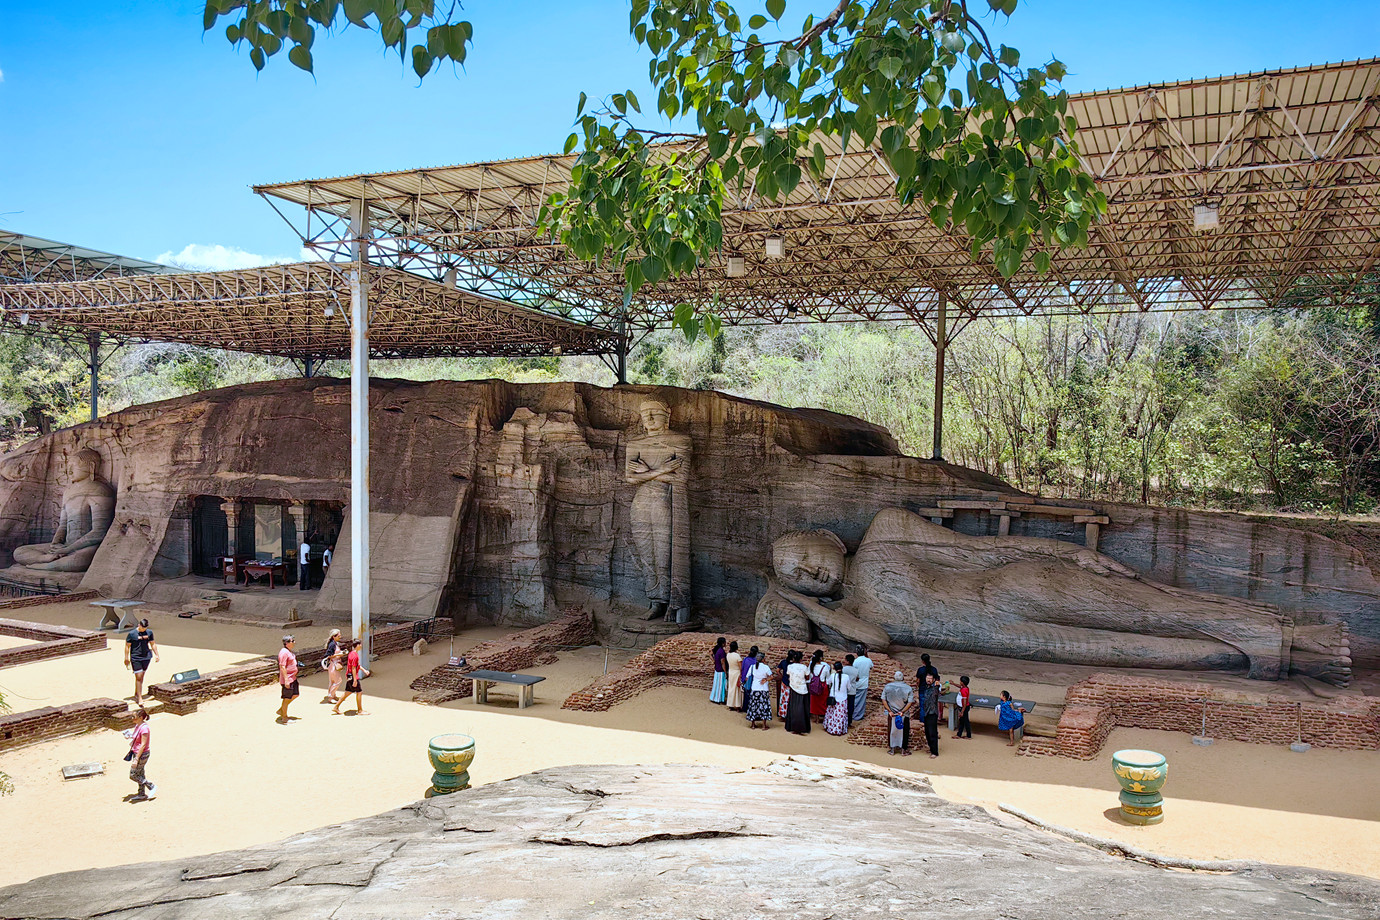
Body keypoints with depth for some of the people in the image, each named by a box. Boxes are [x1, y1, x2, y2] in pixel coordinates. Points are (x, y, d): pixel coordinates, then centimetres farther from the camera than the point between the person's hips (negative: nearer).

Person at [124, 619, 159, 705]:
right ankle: (139, 698, -5)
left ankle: (136, 694, 29)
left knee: (141, 677, 12)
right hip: (135, 658, -4)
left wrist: (156, 654, 12)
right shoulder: (132, 633, -8)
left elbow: (152, 644, 15)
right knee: (138, 677, -8)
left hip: (146, 657, 4)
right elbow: (127, 646, -2)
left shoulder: (149, 632, 4)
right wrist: (126, 659, -3)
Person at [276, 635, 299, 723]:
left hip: (293, 678, 10)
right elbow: (282, 667, -23)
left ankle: (281, 710, 27)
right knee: (287, 698, 1)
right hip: (287, 679, -10)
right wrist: (286, 680, -25)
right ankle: (284, 718, 13)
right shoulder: (284, 652, -20)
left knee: (295, 694, 16)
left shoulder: (289, 651, 11)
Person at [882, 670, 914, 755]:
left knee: (892, 731, 15)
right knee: (904, 732, 13)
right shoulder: (908, 688, -9)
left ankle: (892, 749, 21)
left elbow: (883, 700, -6)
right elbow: (910, 702, -13)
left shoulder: (887, 687, -4)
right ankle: (904, 749, 18)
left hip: (891, 714, 2)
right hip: (904, 715, -1)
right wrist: (902, 712, -14)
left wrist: (889, 711, -8)